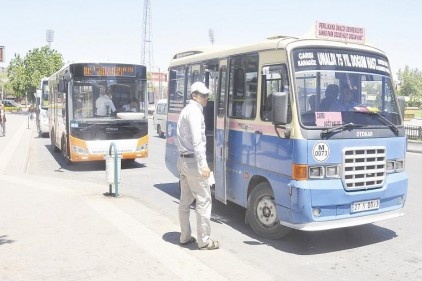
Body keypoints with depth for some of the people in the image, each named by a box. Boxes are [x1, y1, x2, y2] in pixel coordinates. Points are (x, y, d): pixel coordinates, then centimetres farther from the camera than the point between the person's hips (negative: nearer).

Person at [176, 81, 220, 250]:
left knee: (185, 200, 14)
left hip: (182, 160, 10)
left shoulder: (185, 110, 17)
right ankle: (204, 240, 0)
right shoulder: (195, 111, -13)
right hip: (193, 161, -10)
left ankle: (185, 237, 21)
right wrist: (203, 164, -26)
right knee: (204, 200, -4)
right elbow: (197, 141, -23)